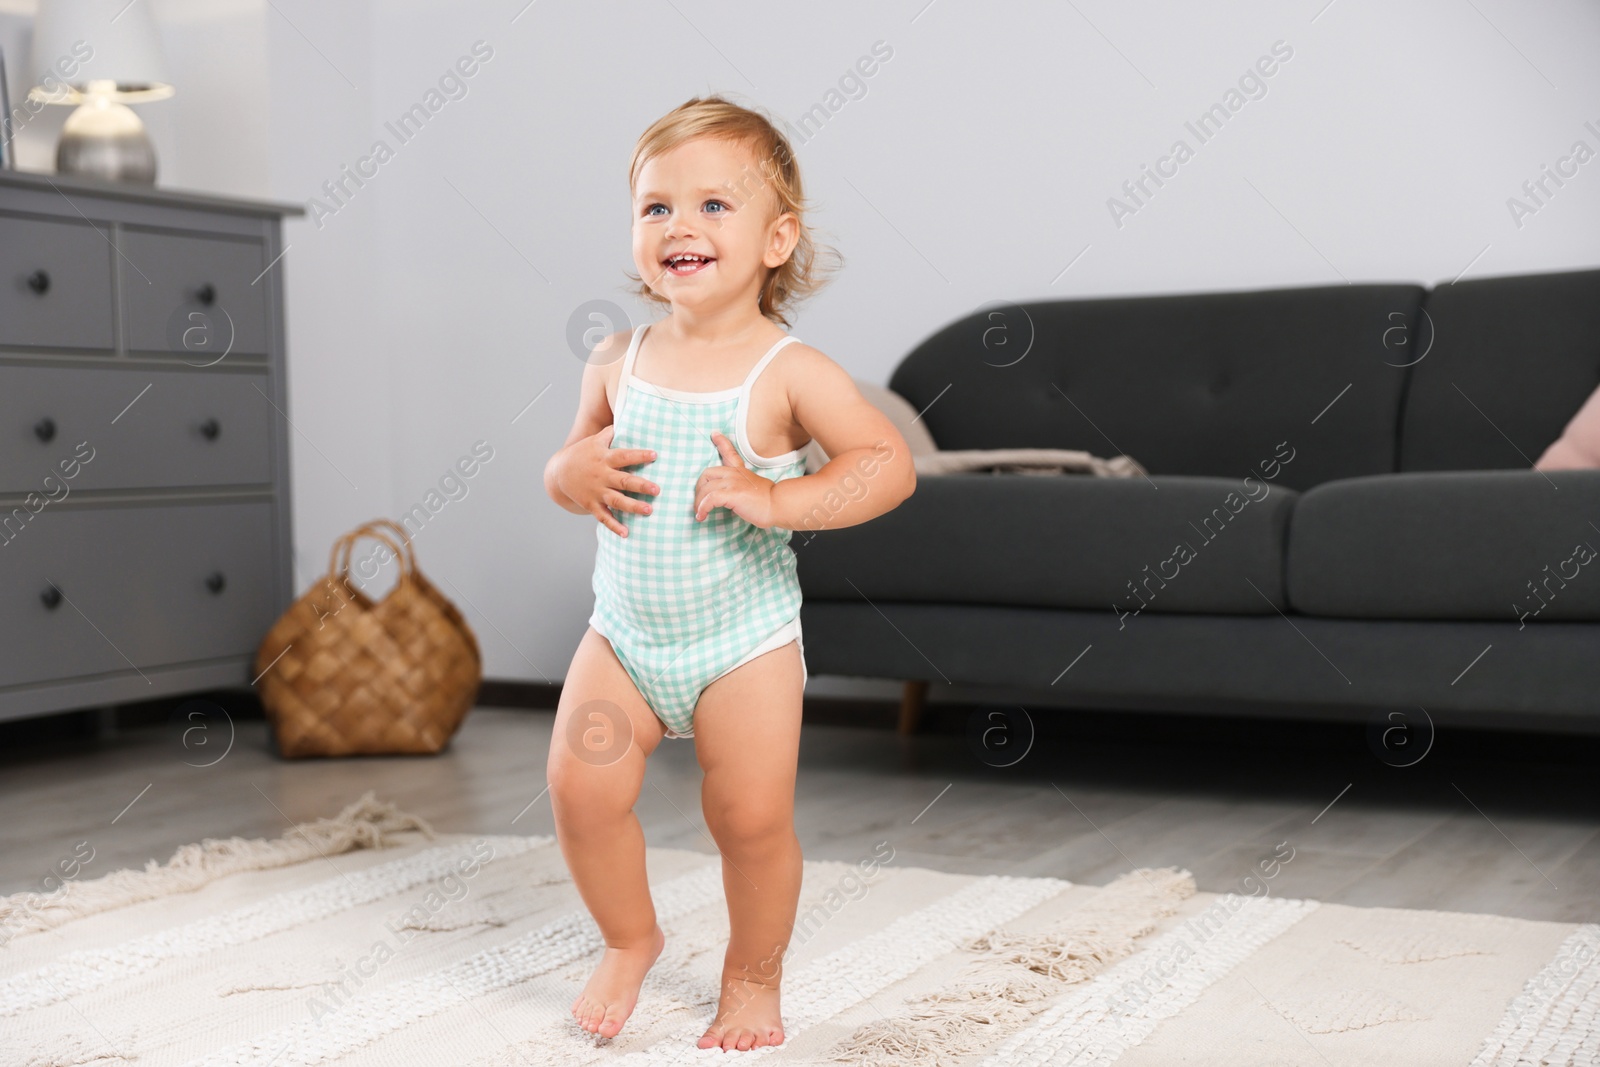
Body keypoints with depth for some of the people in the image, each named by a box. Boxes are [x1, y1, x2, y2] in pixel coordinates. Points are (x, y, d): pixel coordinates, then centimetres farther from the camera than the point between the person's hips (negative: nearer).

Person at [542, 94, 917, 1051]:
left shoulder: (788, 372, -13)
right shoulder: (618, 361, 1)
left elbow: (891, 463, -17)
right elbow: (573, 461, 14)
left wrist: (774, 499, -27)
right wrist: (574, 475, -11)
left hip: (747, 641, -3)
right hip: (625, 632, 4)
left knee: (753, 819, -1)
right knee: (580, 785, -6)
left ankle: (754, 973, 27)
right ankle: (631, 939, 22)